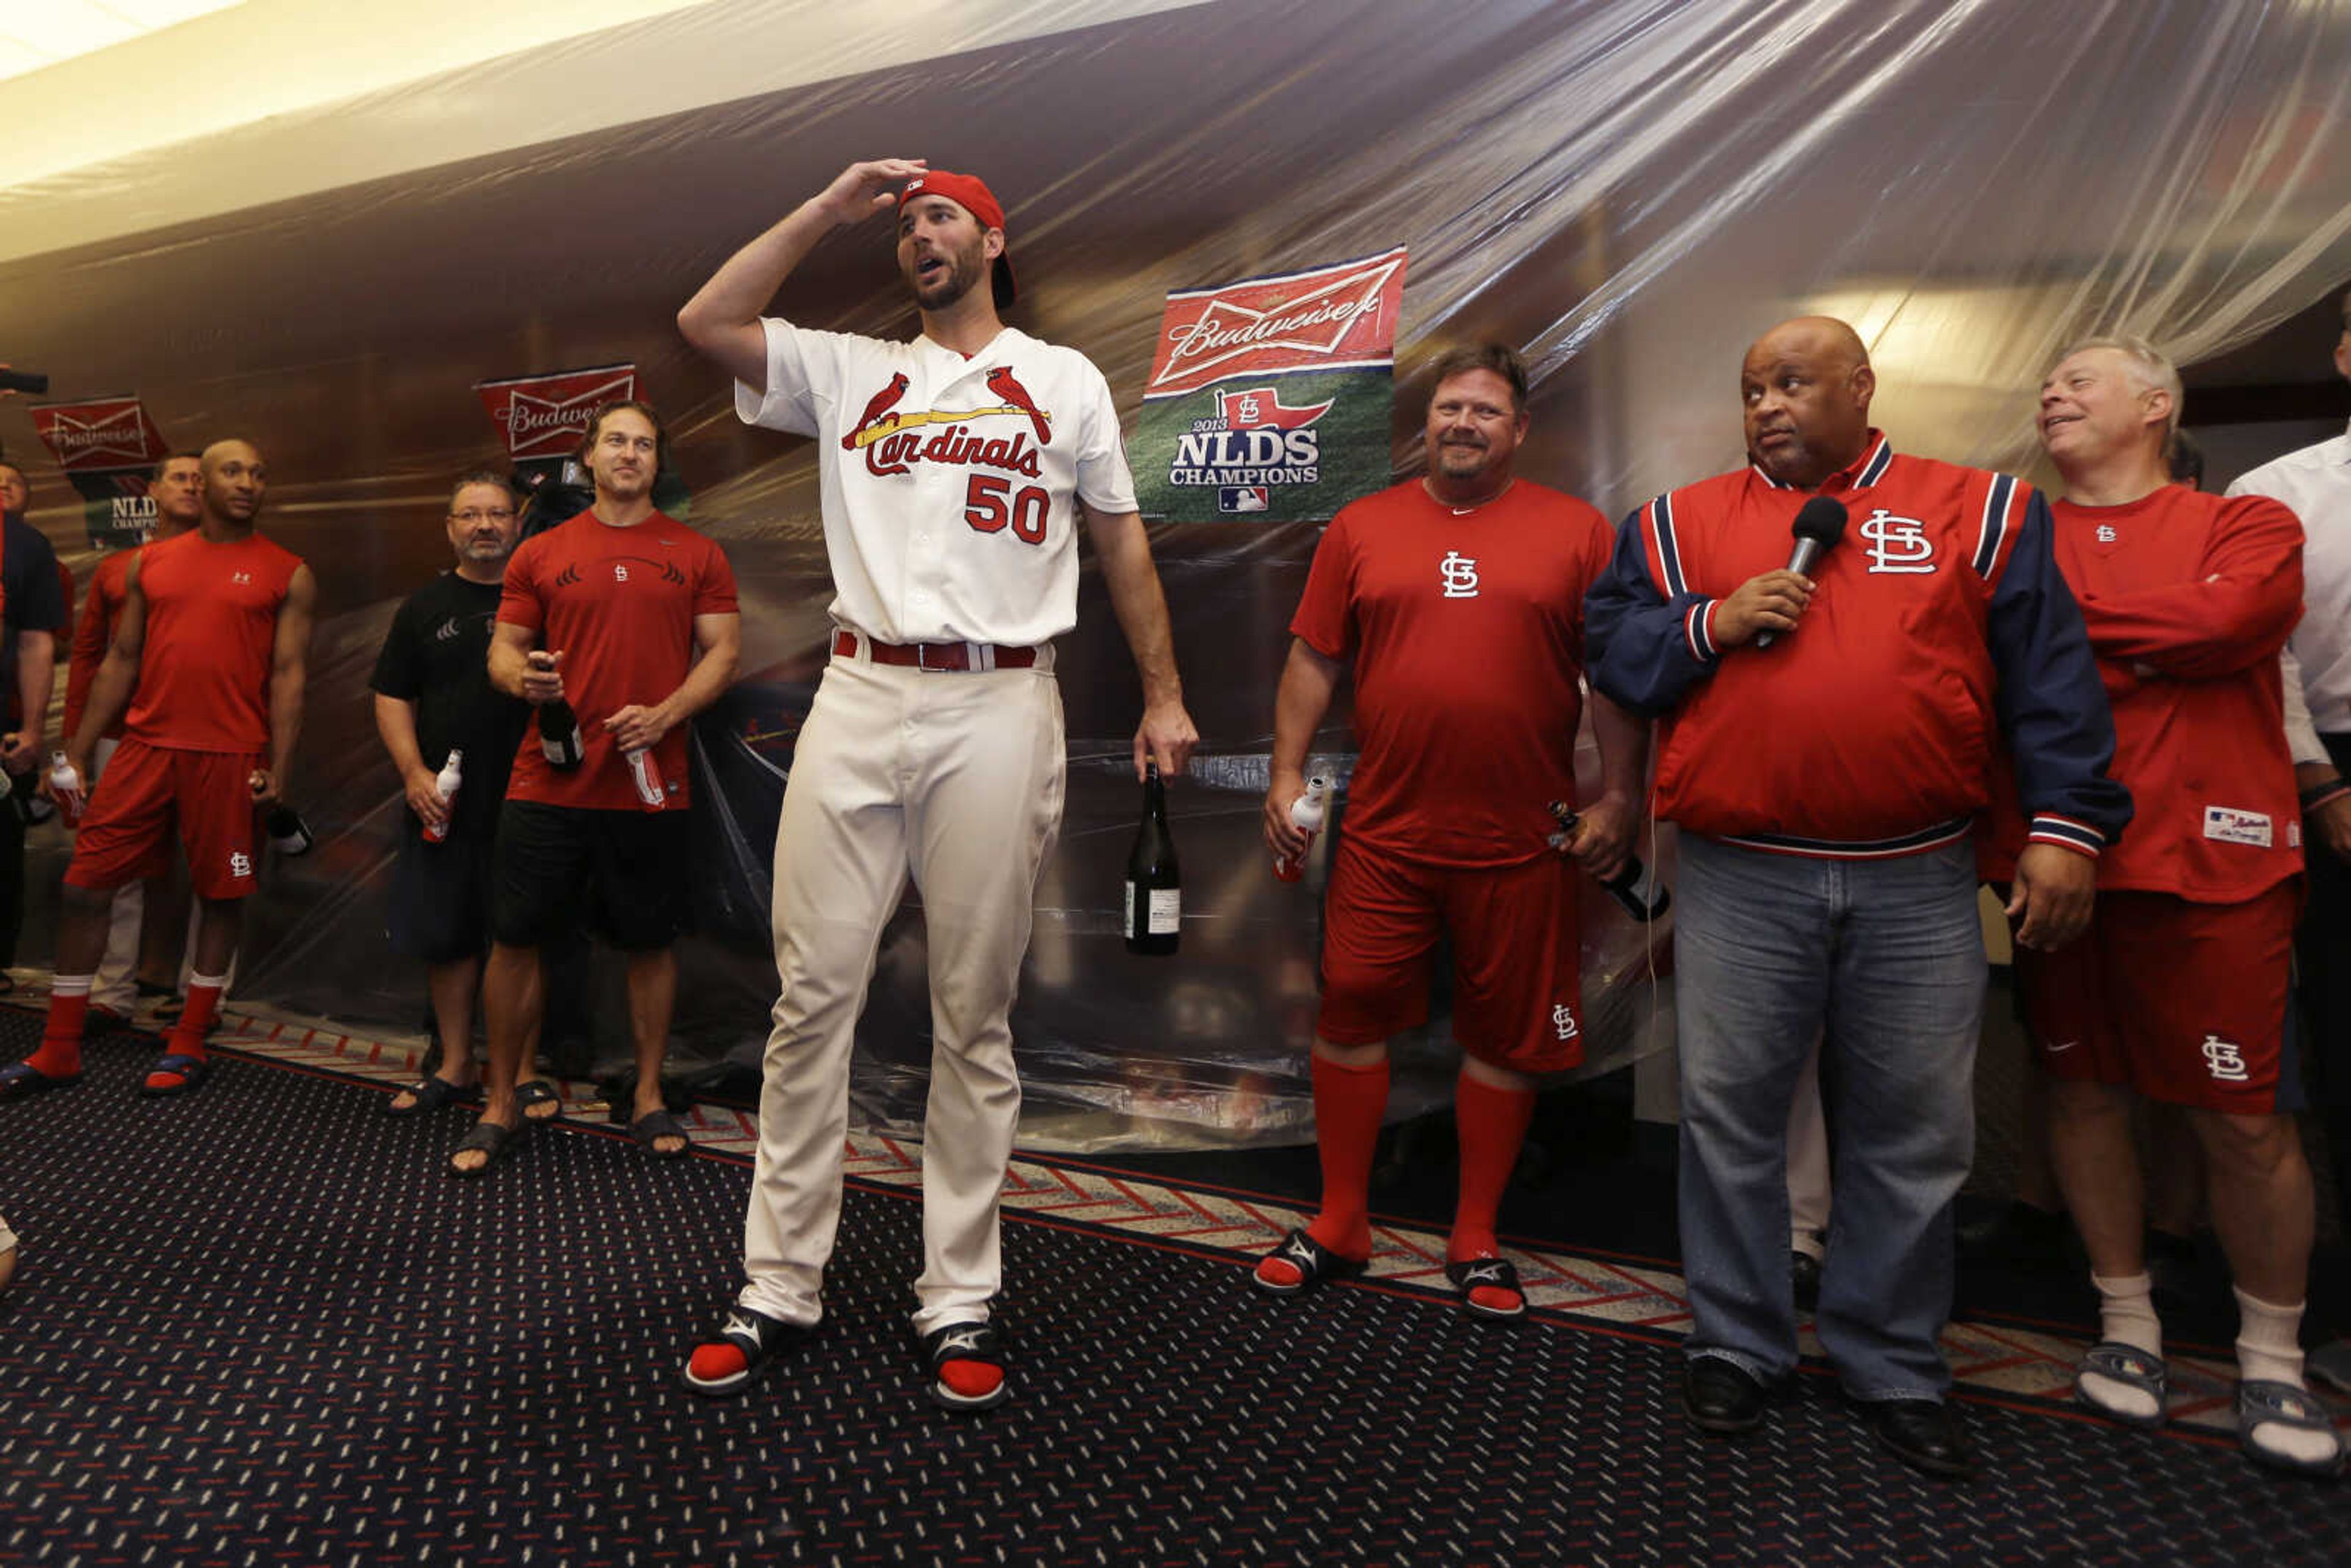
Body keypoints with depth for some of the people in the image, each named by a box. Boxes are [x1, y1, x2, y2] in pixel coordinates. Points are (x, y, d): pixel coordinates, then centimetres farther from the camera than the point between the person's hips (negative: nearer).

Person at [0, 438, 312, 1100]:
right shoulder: (152, 563, 12)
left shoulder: (288, 575, 2)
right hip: (145, 747, 4)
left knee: (221, 893, 4)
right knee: (85, 884, 3)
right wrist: (78, 752, 10)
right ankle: (59, 1050, 15)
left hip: (229, 758, -3)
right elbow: (121, 661, 14)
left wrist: (277, 769, -10)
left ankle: (189, 1044, 18)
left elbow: (288, 676, -3)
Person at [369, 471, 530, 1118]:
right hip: (443, 804, 3)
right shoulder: (424, 607, 11)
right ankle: (454, 1069, 21)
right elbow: (392, 698, 10)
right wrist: (414, 773, -4)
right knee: (444, 936, 8)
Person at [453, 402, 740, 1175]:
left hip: (651, 786, 0)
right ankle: (504, 1098, 19)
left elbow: (723, 651, 2)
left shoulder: (697, 555, 6)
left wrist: (664, 715, -13)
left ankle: (649, 1095, 22)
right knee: (515, 938, 2)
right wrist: (522, 677, -12)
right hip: (548, 783, 1)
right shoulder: (541, 554, 10)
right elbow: (503, 649, 12)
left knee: (651, 942, 7)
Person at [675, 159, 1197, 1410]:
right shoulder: (848, 371, 17)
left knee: (974, 1014, 2)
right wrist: (830, 207, 9)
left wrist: (1163, 694, 8)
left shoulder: (1064, 381, 14)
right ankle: (778, 1290, 13)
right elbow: (707, 323, 6)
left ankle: (958, 1301, 13)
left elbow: (1120, 539, 14)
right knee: (813, 993, 1)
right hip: (858, 700, 2)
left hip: (998, 710, -2)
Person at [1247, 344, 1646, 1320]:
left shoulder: (1576, 531, 4)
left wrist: (1618, 798, -2)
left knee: (1505, 1037, 7)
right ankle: (1340, 1227, 21)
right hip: (1383, 833, 1)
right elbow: (1313, 661, 9)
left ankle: (1477, 1242, 24)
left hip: (1522, 841, 0)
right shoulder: (1361, 528, 8)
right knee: (1351, 1017, 3)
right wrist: (1287, 773, 1)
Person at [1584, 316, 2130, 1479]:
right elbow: (1611, 644, 6)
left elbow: (2050, 674, 4)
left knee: (1913, 1131, 9)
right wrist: (1711, 625, -11)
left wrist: (2066, 825, -3)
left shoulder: (1975, 510, 7)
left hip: (1920, 886, 0)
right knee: (1729, 1114, 6)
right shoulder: (1684, 521, 9)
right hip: (1741, 881, 0)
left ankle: (1894, 1366, 27)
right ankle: (1735, 1345, 24)